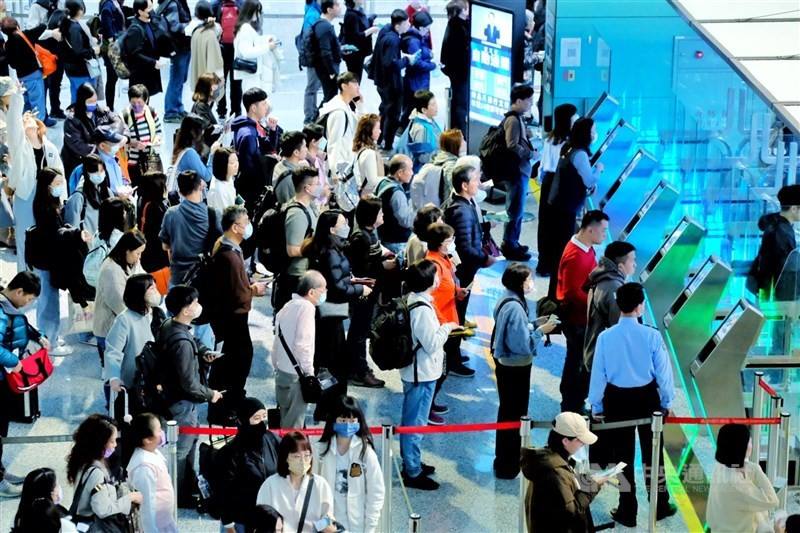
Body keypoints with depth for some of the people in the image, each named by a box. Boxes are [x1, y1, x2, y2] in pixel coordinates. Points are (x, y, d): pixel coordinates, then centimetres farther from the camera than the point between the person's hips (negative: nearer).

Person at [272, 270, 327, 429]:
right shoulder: (306, 307, -13)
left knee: (285, 420, 14)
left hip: (281, 372, 8)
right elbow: (302, 343, -20)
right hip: (296, 376, -8)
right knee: (294, 424, -4)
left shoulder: (287, 307, 12)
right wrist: (309, 373, -12)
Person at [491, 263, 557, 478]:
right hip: (515, 368, -10)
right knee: (514, 414, 2)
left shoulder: (506, 300, 3)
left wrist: (537, 322, 4)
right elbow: (522, 345, -27)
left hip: (505, 363, 10)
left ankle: (504, 459, 37)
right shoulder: (515, 308, -27)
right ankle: (508, 467, 12)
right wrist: (541, 331, -17)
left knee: (507, 411, 22)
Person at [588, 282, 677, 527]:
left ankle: (627, 511, 18)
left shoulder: (605, 337, -14)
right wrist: (667, 401, 7)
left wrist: (596, 406, 7)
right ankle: (660, 505, 26)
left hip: (617, 400, 0)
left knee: (622, 455, 12)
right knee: (652, 452, 16)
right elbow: (663, 371, -8)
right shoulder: (652, 336, -17)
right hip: (647, 397, 0)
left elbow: (598, 374, -6)